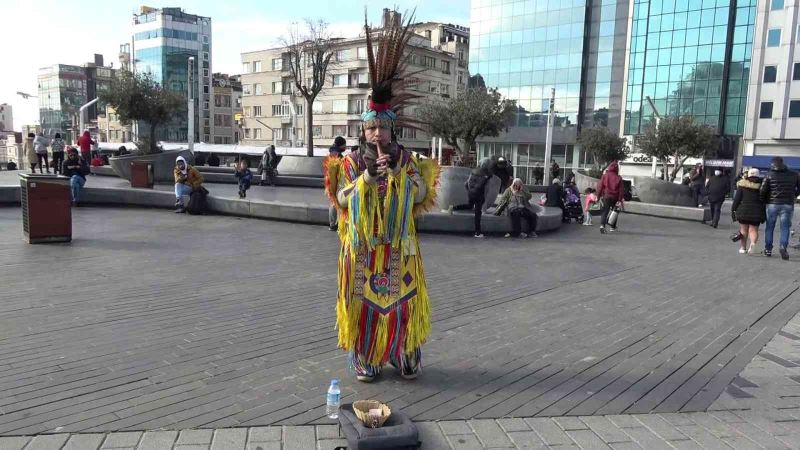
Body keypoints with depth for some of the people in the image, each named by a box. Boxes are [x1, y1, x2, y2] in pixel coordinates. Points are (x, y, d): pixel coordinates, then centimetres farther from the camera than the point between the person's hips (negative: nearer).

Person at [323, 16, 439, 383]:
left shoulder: (407, 160, 2)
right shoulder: (351, 162, 0)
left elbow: (421, 194, -4)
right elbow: (341, 198, -6)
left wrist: (396, 174, -17)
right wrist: (366, 177, -18)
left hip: (397, 246, 1)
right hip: (362, 246, -1)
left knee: (400, 301, 6)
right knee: (364, 301, 5)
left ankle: (404, 357, 22)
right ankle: (364, 359, 19)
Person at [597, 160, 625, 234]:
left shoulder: (605, 175, -2)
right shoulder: (619, 178, -2)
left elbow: (600, 186, -2)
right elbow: (621, 190, -2)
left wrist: (598, 196, 5)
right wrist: (620, 200, 1)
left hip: (606, 196, 0)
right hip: (615, 197, 1)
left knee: (605, 211, 0)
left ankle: (602, 225, -24)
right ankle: (613, 227, 27)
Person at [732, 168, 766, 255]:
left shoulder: (742, 184, -1)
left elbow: (737, 198, -4)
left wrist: (733, 209, 3)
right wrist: (764, 215, 9)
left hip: (743, 211, 0)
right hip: (756, 211, 1)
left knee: (743, 229, 9)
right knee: (753, 230, 4)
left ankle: (743, 247, 12)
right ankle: (753, 243, -22)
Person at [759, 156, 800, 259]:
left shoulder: (769, 175, -4)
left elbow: (763, 190, -9)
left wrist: (764, 201, 5)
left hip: (772, 204, -1)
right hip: (788, 205, 1)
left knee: (770, 227, 11)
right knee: (785, 227, 4)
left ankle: (768, 249, 15)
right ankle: (783, 247, -14)